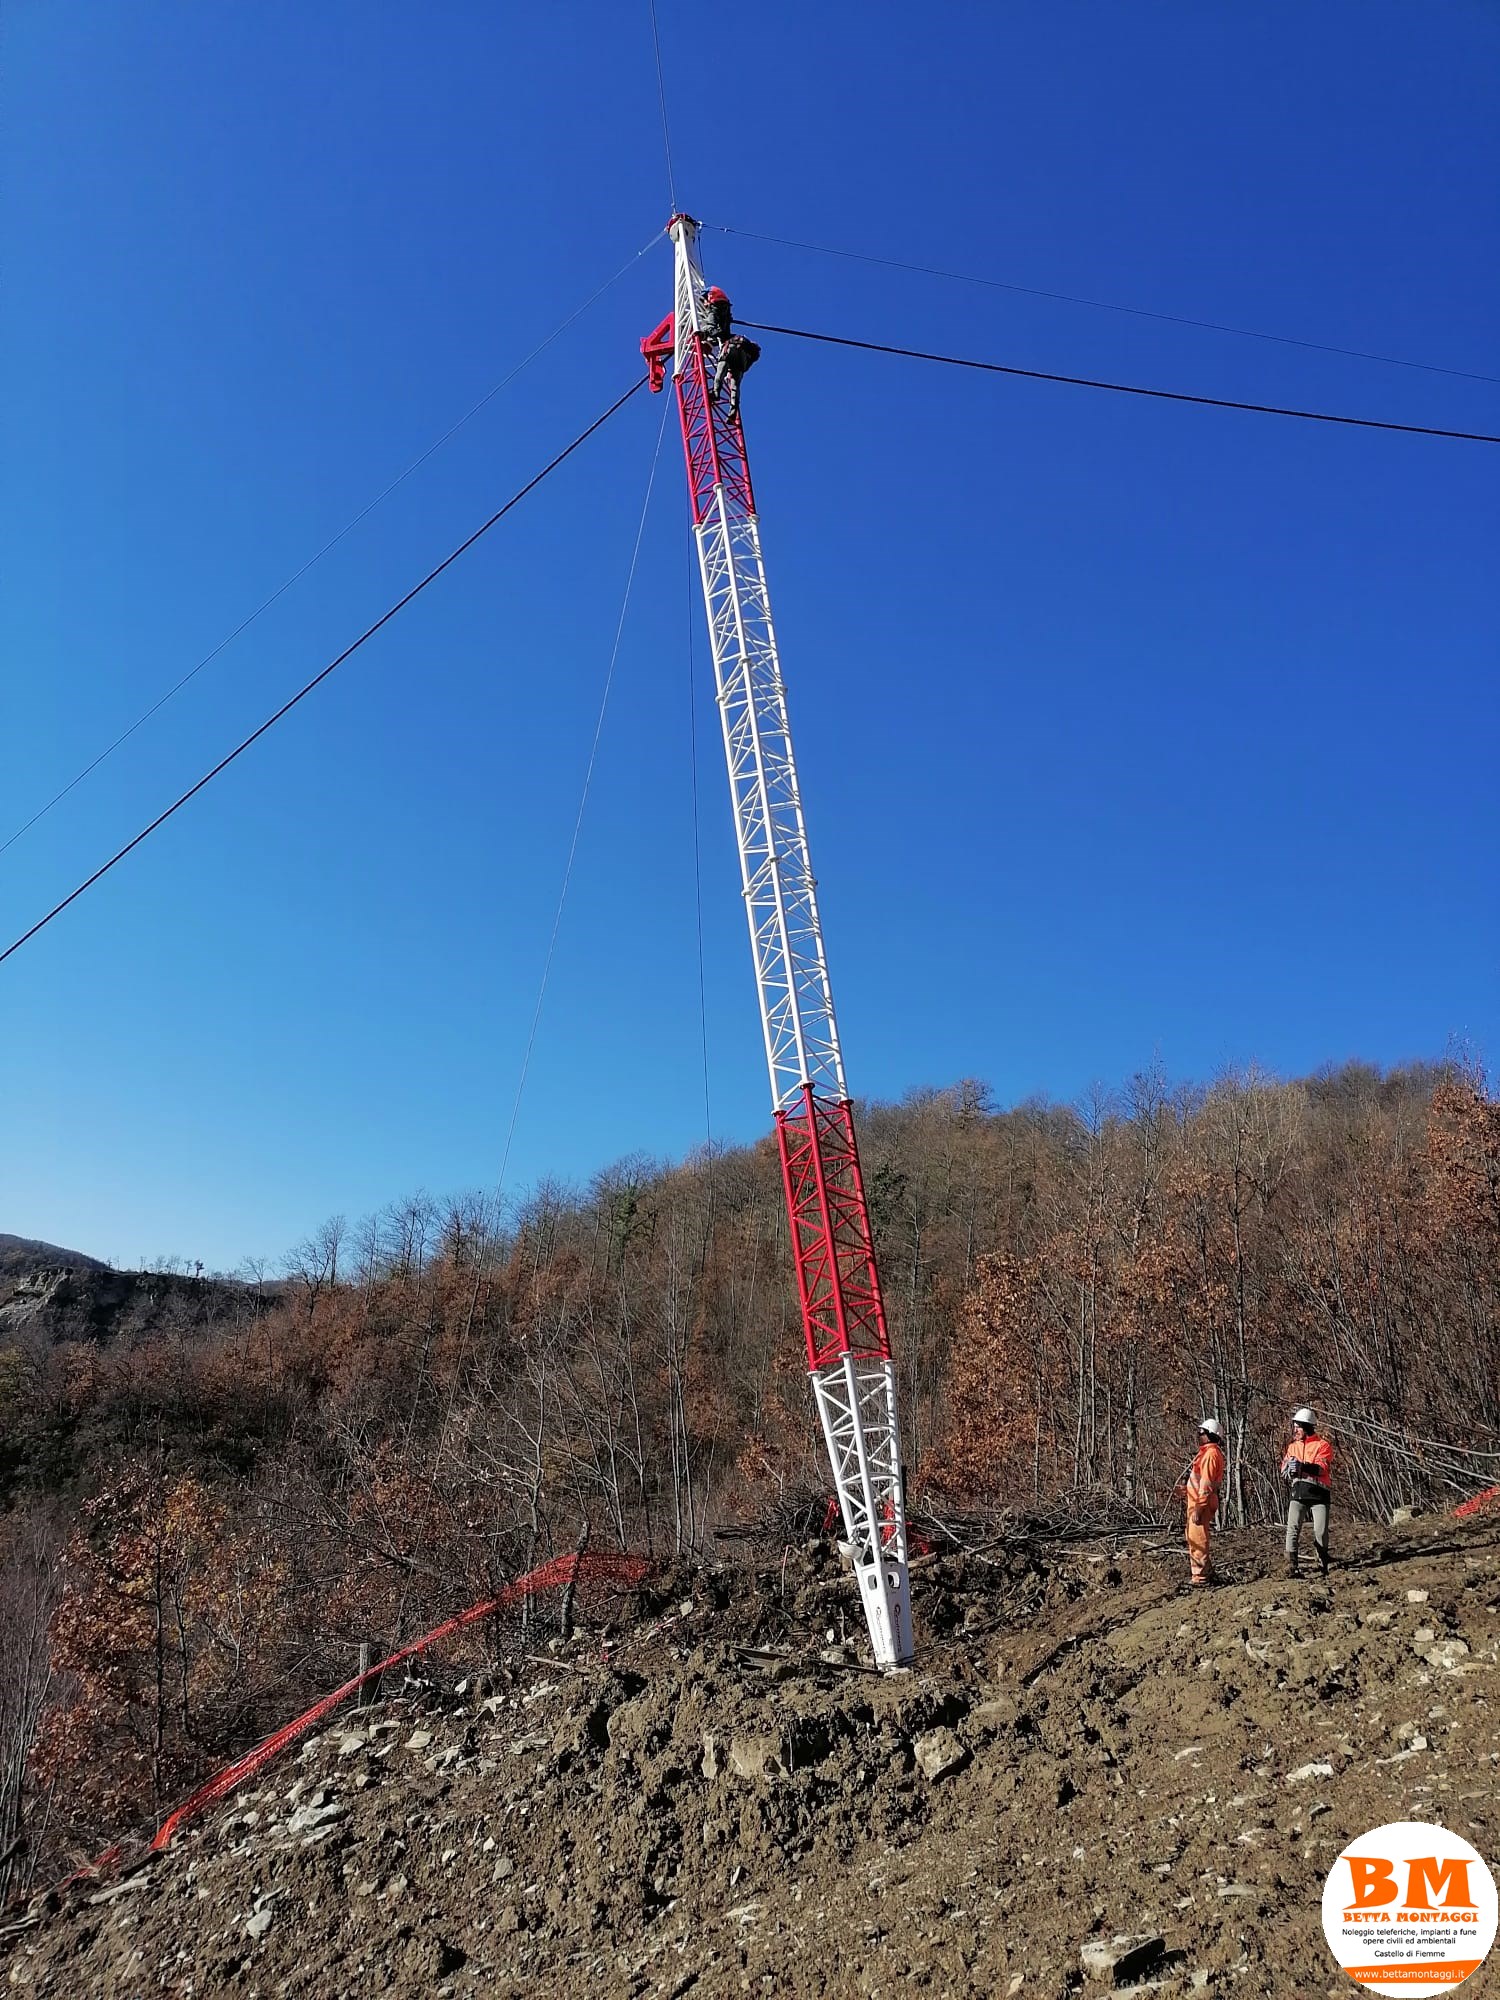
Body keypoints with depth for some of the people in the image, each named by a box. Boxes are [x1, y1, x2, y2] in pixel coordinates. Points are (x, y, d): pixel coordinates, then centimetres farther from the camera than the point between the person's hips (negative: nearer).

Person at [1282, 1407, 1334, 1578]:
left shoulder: (1323, 1445, -3)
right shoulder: (1293, 1446, 13)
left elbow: (1321, 1468, -18)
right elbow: (1284, 1471, 4)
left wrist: (1302, 1466, -35)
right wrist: (1289, 1468, -21)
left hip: (1318, 1493, -3)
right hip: (1298, 1492, 3)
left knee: (1321, 1531, 2)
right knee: (1293, 1528, -10)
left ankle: (1323, 1564, 26)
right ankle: (1291, 1566, -13)